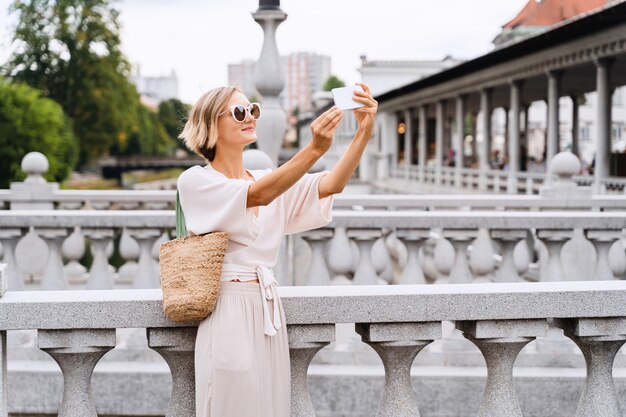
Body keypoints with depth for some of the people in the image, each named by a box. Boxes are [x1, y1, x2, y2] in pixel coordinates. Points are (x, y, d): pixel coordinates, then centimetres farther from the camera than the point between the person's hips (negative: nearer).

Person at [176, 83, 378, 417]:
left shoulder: (270, 178, 12)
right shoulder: (194, 180, -5)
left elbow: (331, 185, -4)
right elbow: (258, 196, -22)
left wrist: (364, 131, -20)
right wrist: (315, 149, -34)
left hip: (269, 312, 6)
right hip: (231, 313, -6)